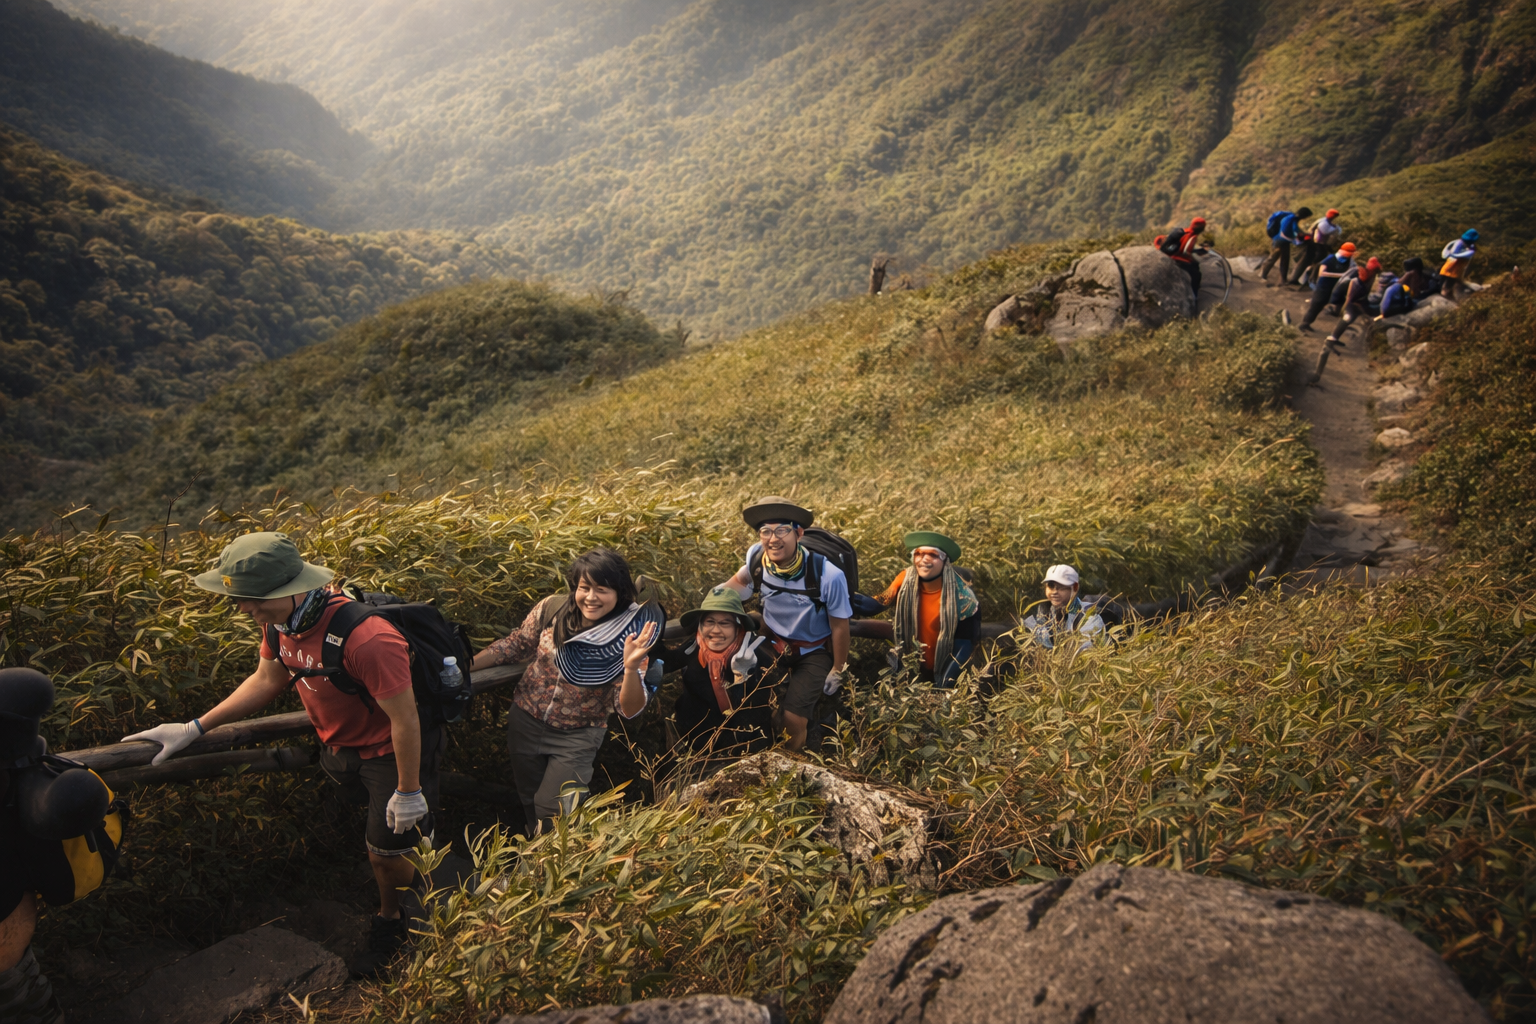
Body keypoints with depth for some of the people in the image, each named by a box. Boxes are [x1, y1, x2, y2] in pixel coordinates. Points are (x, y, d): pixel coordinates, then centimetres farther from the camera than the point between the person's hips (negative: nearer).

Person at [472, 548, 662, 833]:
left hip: (576, 736, -3)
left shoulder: (629, 638, -22)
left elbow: (630, 710, -23)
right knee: (528, 801, 21)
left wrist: (631, 667, -42)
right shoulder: (552, 608, -16)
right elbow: (516, 645, 2)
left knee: (552, 814, -3)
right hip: (526, 721, 3)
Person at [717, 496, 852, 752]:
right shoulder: (756, 557, -22)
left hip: (813, 652, -3)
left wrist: (837, 672, -2)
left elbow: (839, 626, -14)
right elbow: (742, 580, 7)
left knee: (793, 719, -9)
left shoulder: (828, 575, -31)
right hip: (771, 644, 3)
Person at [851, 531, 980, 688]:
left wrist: (942, 688, -24)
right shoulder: (905, 580, -13)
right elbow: (876, 605, -9)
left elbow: (965, 642, -19)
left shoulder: (961, 593, -21)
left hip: (942, 671, -3)